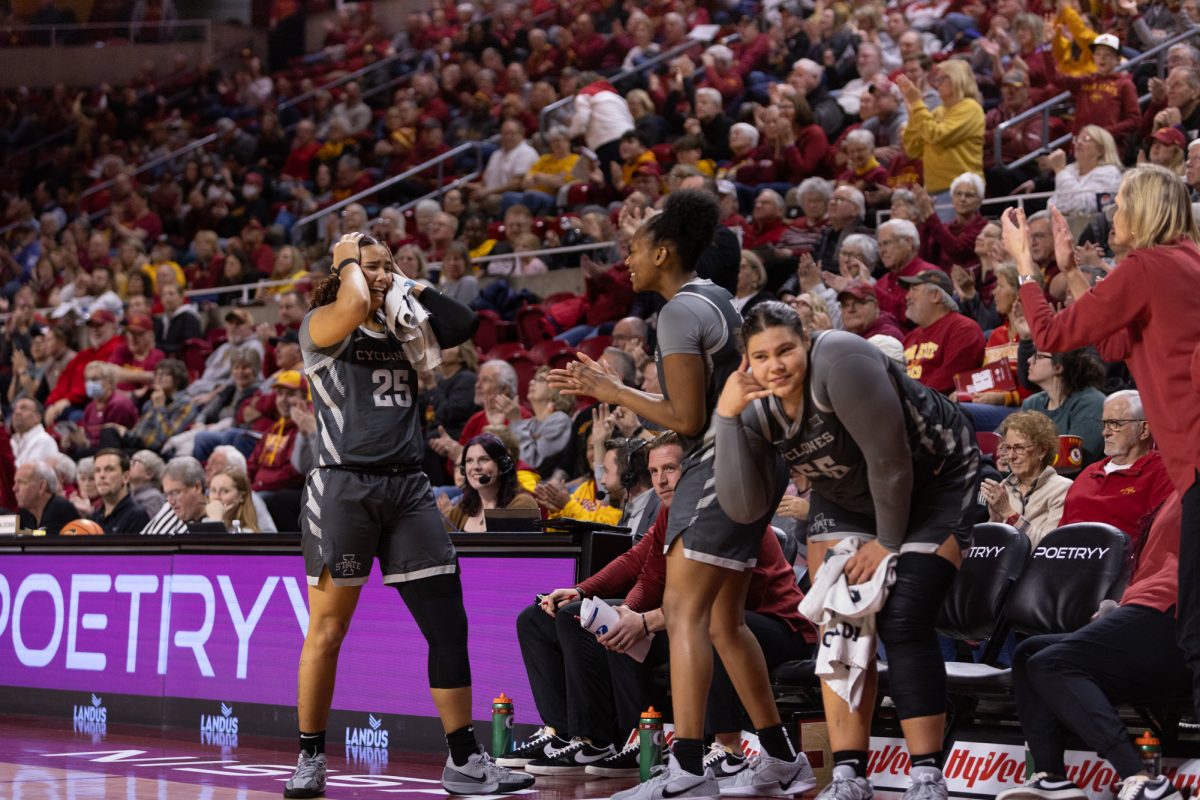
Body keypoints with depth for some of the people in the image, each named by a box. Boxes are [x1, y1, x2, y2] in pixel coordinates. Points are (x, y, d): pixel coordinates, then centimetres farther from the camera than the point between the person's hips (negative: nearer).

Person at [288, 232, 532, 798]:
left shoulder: (403, 330, 18)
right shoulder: (320, 326, 0)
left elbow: (462, 324, 5)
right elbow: (355, 305, -21)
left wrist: (410, 285, 10)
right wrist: (347, 260, -3)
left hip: (408, 488, 5)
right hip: (343, 488, -5)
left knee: (448, 625, 1)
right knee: (327, 631, 0)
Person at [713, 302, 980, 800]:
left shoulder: (840, 362, -35)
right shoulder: (756, 408, -14)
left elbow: (890, 462, -29)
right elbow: (745, 507, -22)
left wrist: (890, 542, -17)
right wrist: (726, 418, -29)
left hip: (934, 480, -6)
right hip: (847, 493, 6)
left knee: (903, 624, -16)